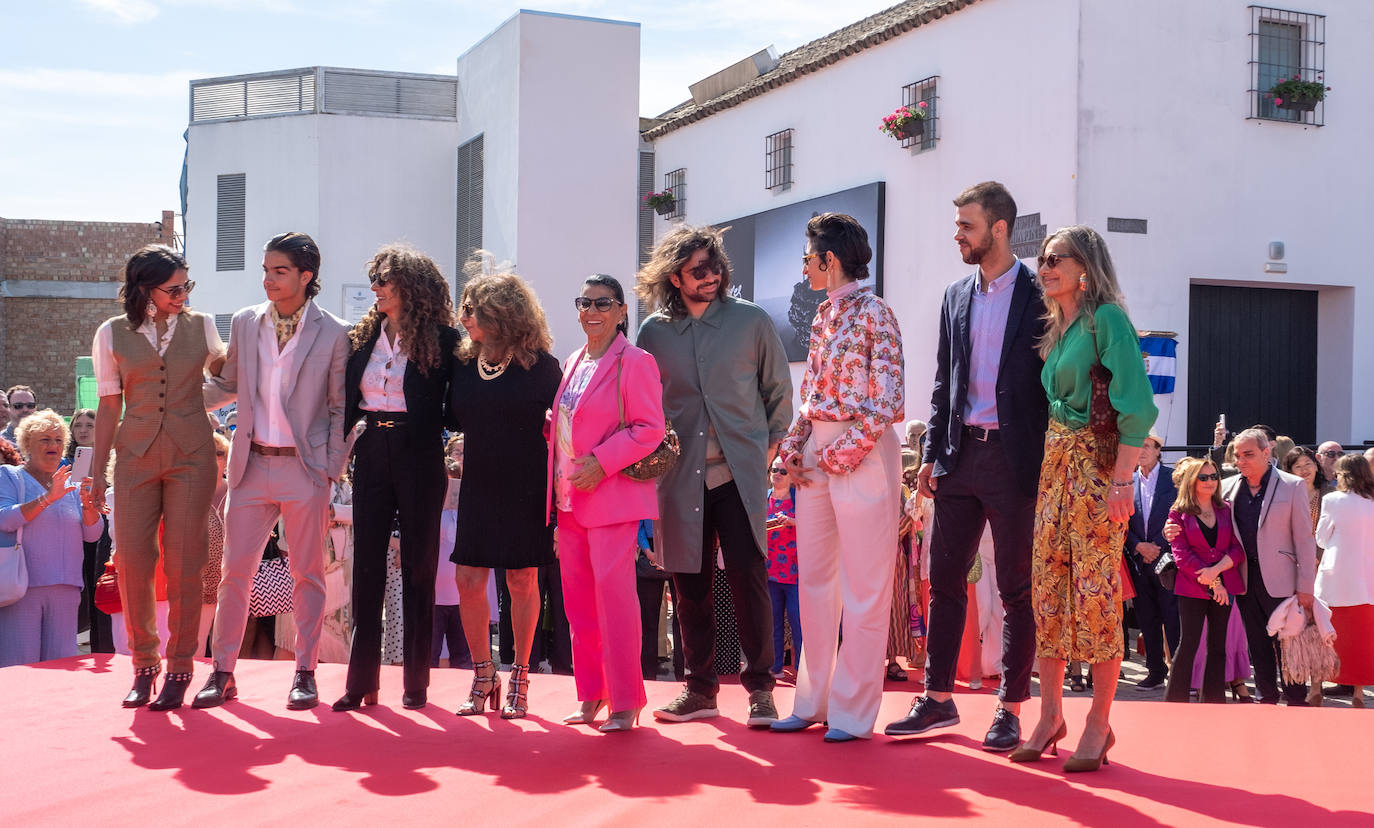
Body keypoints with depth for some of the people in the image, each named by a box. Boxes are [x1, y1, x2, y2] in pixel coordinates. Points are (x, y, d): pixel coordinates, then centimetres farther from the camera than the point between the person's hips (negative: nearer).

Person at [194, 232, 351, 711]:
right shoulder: (244, 324, 8)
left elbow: (340, 408, 1)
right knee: (235, 570, 4)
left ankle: (305, 673, 15)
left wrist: (332, 469, -5)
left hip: (305, 468, -3)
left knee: (306, 573, 5)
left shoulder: (333, 334, -2)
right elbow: (228, 387, 19)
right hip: (252, 465, 3)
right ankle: (223, 673, 12)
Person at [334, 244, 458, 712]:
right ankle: (361, 682, 9)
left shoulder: (441, 339, -4)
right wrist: (335, 447, 4)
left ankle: (416, 682, 13)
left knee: (418, 569, 4)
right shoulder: (363, 336, 10)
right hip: (372, 458, 4)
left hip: (419, 462, -4)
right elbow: (346, 401, 12)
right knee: (366, 567, 4)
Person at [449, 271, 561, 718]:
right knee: (468, 580, 0)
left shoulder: (540, 365, -7)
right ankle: (482, 676, 16)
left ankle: (519, 678, 17)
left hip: (526, 491, -4)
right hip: (478, 488, 4)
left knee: (522, 581, 4)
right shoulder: (464, 364, 6)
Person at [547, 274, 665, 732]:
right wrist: (558, 489, 12)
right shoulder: (573, 363, 17)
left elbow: (650, 429, -12)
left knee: (613, 590, -11)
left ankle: (625, 702, -3)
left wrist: (602, 463, -18)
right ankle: (591, 694, 18)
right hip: (571, 499, 7)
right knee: (577, 596, 8)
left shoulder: (634, 362, -6)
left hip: (612, 496, -7)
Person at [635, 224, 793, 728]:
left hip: (740, 472, -2)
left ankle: (760, 687, 3)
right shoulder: (654, 333, 6)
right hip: (681, 476, 2)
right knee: (689, 585, 6)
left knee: (747, 577, -8)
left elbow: (779, 390, 11)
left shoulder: (752, 322, 3)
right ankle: (700, 689, 17)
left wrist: (771, 445, 5)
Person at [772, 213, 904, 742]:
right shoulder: (824, 315, 14)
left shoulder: (873, 314, -10)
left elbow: (887, 403, -14)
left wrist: (839, 455, -14)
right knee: (814, 581, 11)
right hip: (816, 455, 8)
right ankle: (814, 700, 21)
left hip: (862, 454, -8)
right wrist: (794, 450, 5)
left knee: (863, 589, -1)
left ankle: (854, 712, 7)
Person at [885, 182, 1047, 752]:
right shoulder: (956, 297, 13)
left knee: (1016, 588, 3)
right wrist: (931, 455, 9)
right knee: (944, 579, 7)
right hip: (960, 455, 6)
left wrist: (1048, 465, -10)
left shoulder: (1039, 297, -4)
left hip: (1014, 458, -5)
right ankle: (938, 699, 17)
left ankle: (1011, 709, 11)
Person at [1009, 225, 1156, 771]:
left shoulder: (1106, 318, -7)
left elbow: (1136, 404, -15)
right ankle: (1050, 715, 12)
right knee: (1047, 587, 5)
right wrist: (1042, 464, 12)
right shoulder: (1054, 327, 17)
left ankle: (1099, 724, 3)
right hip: (1053, 464, 8)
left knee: (1096, 589, -5)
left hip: (1098, 464, -8)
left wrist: (1122, 480, -19)